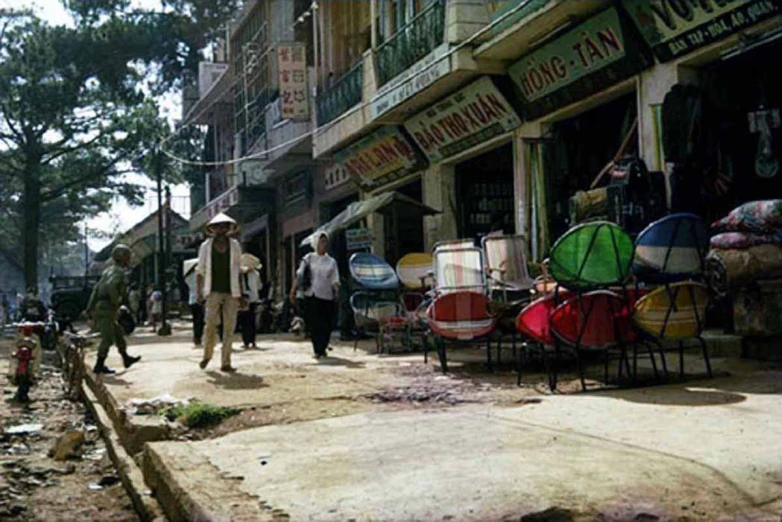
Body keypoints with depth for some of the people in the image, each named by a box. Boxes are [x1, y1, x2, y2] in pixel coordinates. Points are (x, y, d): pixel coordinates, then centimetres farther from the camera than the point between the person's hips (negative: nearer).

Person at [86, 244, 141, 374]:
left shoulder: (108, 271, 19)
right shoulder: (118, 271, -11)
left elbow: (96, 289, 20)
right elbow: (110, 286, -30)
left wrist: (90, 308, 19)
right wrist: (116, 302, -18)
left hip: (98, 309, 10)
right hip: (105, 310, -10)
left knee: (118, 333, 19)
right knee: (107, 338, -6)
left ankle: (126, 359, 28)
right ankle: (99, 366, -4)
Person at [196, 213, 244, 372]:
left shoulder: (235, 245, 9)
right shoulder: (206, 246, 5)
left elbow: (238, 271, 12)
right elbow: (200, 271, 7)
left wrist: (240, 293, 7)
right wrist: (199, 292, -2)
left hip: (231, 292, 2)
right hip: (213, 291, -2)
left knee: (229, 326, -1)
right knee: (211, 323, -11)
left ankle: (226, 362, 3)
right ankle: (207, 354, 12)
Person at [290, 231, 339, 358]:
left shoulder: (331, 261, 10)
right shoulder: (309, 258, 6)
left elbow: (335, 280, 3)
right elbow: (299, 275, 0)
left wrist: (336, 290, -16)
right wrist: (293, 291, -9)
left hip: (327, 296, 2)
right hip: (313, 295, -2)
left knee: (327, 325, 3)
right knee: (315, 324, -6)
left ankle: (322, 349, 19)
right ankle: (317, 351, -1)